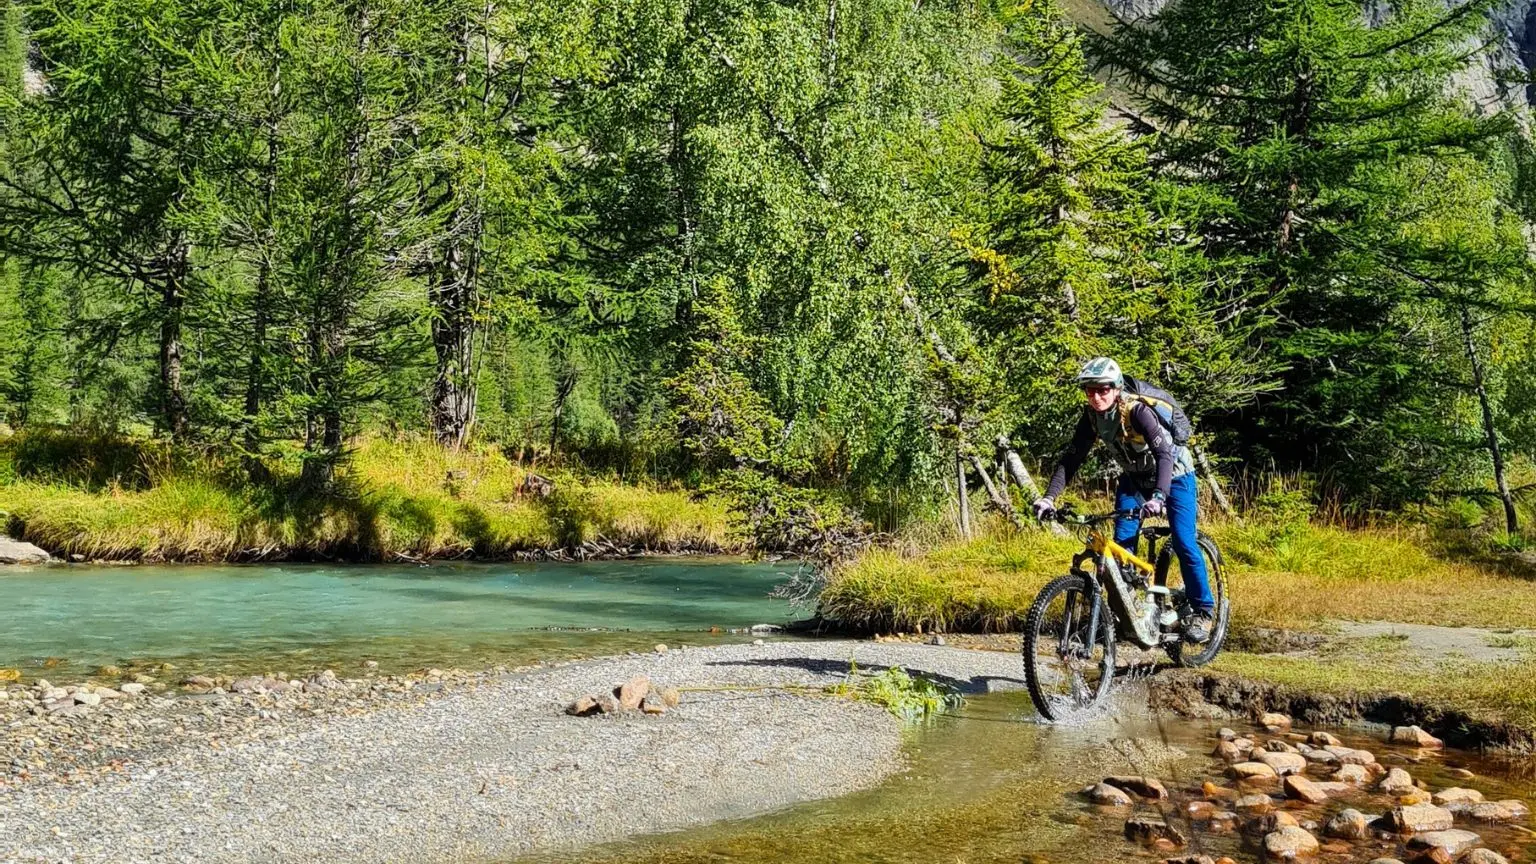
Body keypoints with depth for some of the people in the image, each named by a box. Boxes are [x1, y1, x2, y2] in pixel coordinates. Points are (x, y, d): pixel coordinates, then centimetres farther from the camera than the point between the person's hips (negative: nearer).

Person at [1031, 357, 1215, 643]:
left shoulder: (1137, 410, -32)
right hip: (1135, 477, 5)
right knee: (1121, 542, -9)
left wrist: (1159, 496, -56)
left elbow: (1164, 454, -41)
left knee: (1183, 543, -13)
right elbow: (1071, 459, -14)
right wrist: (1049, 497, -27)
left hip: (1173, 474, -5)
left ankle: (1203, 611, 3)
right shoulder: (1092, 417, -15)